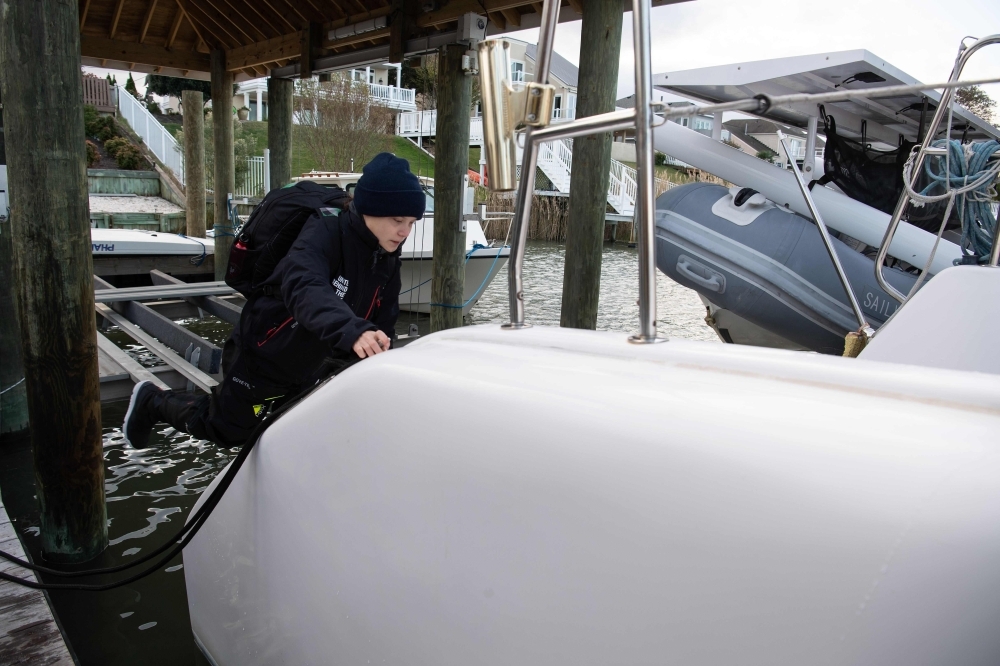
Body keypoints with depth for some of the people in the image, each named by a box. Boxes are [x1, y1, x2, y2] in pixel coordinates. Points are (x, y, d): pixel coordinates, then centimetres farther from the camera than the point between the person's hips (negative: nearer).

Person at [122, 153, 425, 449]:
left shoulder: (387, 260, -7)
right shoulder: (325, 230, -29)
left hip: (309, 366, 7)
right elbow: (303, 287, -49)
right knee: (228, 430, 11)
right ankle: (153, 401, 35)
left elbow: (382, 328, -1)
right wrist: (352, 331, -65)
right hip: (263, 356, -7)